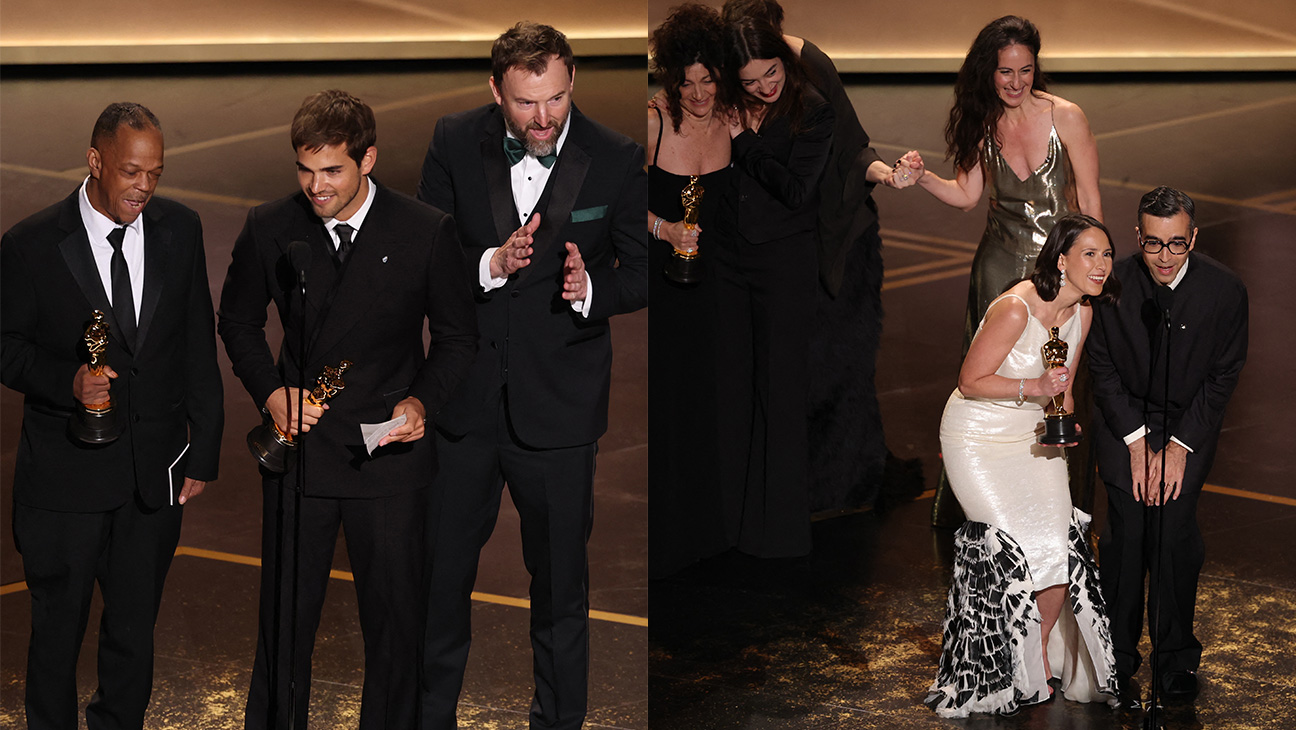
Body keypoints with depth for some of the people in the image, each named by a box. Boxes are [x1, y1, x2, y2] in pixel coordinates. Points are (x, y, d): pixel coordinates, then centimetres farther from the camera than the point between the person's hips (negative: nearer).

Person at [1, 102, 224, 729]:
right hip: (65, 475, -3)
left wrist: (202, 453, 4)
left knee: (134, 627, 14)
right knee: (58, 628, 11)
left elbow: (198, 348, 5)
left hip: (156, 471, 3)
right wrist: (67, 381, -24)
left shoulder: (179, 229, 0)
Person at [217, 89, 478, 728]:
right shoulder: (270, 229, -3)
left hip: (391, 455, -1)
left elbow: (457, 336, 3)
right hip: (298, 450, 1)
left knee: (394, 620, 9)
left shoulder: (427, 232, -9)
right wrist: (270, 393, -5)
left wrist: (422, 400, -14)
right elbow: (238, 322, 12)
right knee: (284, 615, 10)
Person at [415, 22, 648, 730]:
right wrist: (490, 266, -21)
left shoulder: (616, 160, -9)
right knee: (442, 570, 13)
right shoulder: (455, 143, -4)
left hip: (558, 405, -1)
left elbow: (644, 272, -2)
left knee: (561, 579, 12)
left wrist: (592, 289, -23)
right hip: (464, 400, 2)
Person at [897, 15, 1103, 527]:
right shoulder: (984, 122, 0)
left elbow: (1090, 203, -5)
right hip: (1001, 268, 3)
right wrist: (922, 177, -9)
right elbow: (967, 194, 9)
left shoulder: (1065, 117, -10)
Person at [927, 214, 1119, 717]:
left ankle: (1044, 649, 14)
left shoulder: (1082, 311, -1)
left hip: (1035, 439, 6)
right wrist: (1033, 388, -28)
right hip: (979, 440, -6)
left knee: (1061, 545, -9)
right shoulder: (1016, 308, -24)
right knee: (1022, 549, -13)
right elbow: (971, 382, -18)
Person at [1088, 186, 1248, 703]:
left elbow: (1222, 376, -6)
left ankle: (1177, 655, 8)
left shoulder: (1224, 291, -15)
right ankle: (1118, 651, 10)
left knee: (1175, 536, -11)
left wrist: (1179, 447, -11)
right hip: (1125, 420, 1)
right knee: (1126, 535, -7)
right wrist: (1136, 440, -9)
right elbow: (1102, 367, -3)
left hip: (1190, 423, 0)